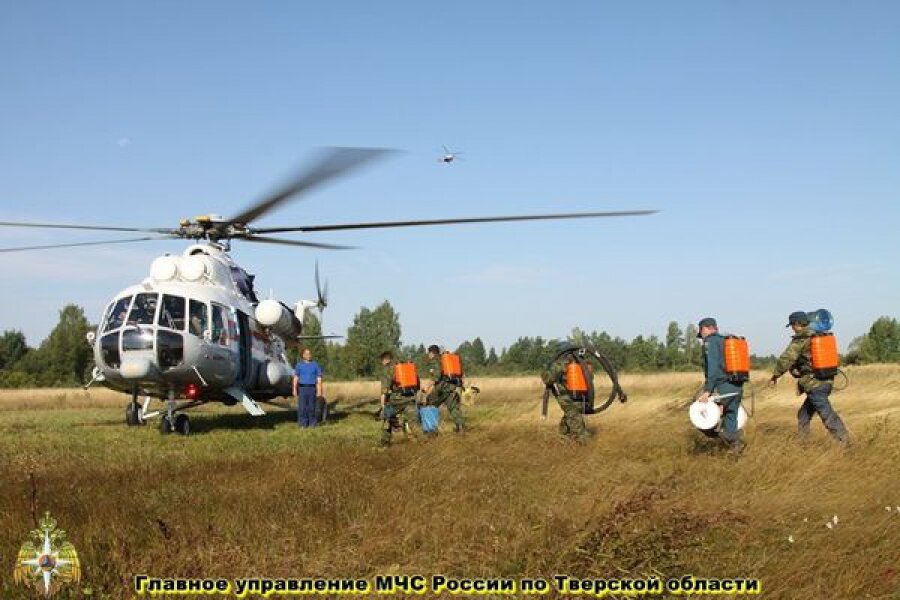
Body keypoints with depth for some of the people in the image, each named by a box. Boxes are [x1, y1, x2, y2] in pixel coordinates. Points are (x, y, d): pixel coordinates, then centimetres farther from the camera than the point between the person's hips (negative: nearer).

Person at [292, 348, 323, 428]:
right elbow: (295, 378, 7)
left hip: (312, 388, 0)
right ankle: (303, 423, 2)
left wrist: (319, 390, -2)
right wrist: (294, 389, -3)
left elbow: (319, 379, 5)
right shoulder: (299, 365, 10)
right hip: (302, 388, 0)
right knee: (302, 406, -4)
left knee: (311, 406, 1)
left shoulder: (315, 365, 8)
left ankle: (312, 423, 9)